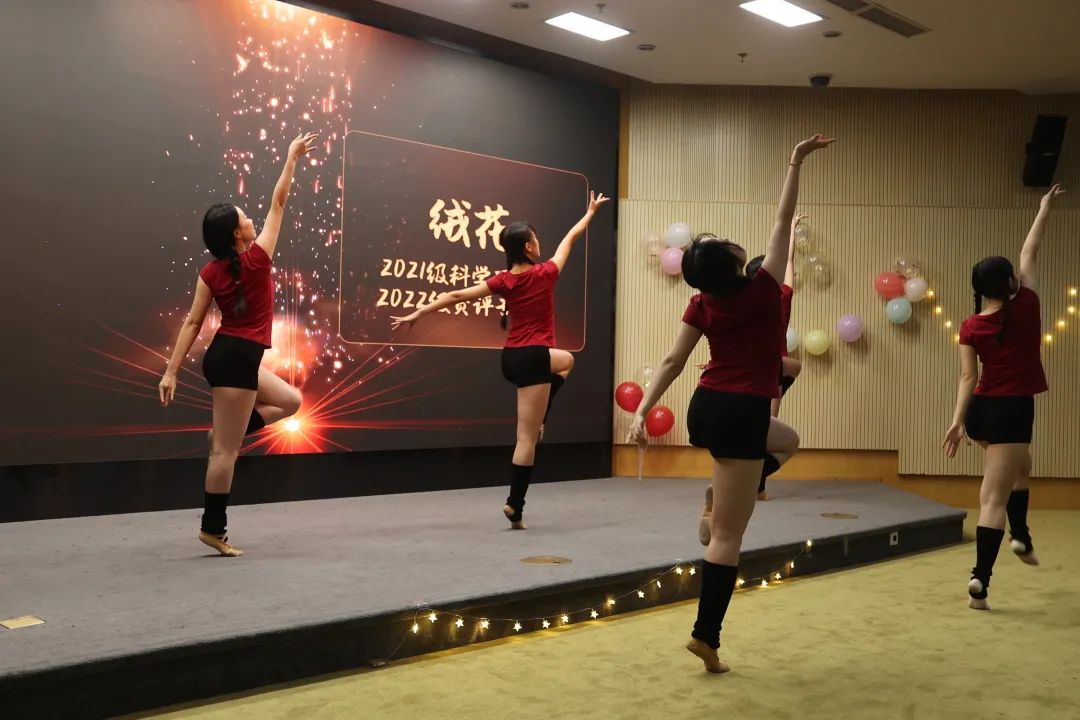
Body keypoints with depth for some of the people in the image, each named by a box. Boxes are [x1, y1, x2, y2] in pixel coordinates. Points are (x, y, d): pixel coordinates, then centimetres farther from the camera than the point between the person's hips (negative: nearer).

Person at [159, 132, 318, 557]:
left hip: (225, 355, 8)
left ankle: (225, 432, 14)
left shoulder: (210, 272, 3)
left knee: (290, 401, 25)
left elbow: (192, 324, 1)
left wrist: (171, 371, 2)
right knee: (226, 451, -1)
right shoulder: (256, 259, -11)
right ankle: (213, 529, 7)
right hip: (237, 359, -8)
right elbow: (278, 205, -2)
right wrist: (292, 158, 6)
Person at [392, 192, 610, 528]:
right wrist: (591, 212, 22)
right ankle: (515, 507, 4)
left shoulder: (503, 280, 1)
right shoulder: (544, 274, -9)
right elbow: (571, 238, 6)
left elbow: (457, 295, -3)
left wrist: (418, 312, 0)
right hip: (532, 358, -6)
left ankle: (536, 420, 26)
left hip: (511, 358, 6)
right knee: (526, 438, 2)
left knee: (566, 360, 34)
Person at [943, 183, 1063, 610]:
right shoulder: (1025, 306, -6)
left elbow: (968, 377, -6)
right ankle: (980, 581, -8)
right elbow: (1030, 255, 7)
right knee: (994, 498, -6)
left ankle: (1021, 536, 34)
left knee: (1020, 466, 34)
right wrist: (1045, 209, 18)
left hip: (982, 411, 5)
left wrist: (958, 420, -5)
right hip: (1012, 411, -5)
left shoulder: (970, 327, -1)